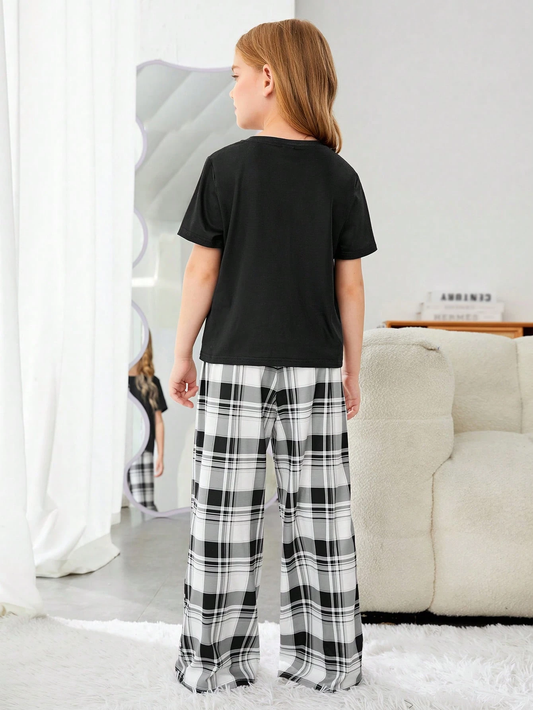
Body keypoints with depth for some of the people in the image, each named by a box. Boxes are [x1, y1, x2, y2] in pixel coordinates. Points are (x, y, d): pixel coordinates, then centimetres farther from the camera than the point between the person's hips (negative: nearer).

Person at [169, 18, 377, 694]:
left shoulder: (226, 167, -5)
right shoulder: (340, 176, 2)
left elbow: (202, 271, -4)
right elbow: (349, 284, 2)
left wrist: (181, 354, 6)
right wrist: (352, 370, 11)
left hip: (234, 363, -2)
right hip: (314, 365, 2)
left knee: (226, 514, 6)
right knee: (319, 513, 8)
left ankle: (213, 661, 14)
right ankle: (327, 661, 17)